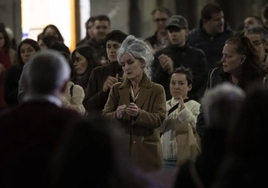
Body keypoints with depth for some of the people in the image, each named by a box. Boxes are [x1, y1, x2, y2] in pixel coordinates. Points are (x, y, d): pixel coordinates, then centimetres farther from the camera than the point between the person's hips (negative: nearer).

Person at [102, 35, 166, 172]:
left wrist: (139, 113, -26)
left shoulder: (157, 90, 4)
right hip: (120, 152, 2)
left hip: (147, 154, -2)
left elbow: (159, 119, -8)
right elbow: (104, 118, 2)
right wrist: (116, 115, -21)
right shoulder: (116, 89, 10)